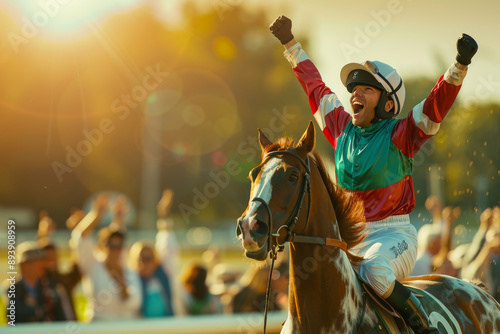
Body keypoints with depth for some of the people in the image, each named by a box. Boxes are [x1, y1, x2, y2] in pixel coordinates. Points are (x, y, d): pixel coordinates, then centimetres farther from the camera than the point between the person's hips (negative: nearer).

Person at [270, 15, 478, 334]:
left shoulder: (400, 135, -5)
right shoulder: (343, 130, 9)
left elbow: (438, 102, -17)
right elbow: (315, 86, 20)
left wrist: (460, 64, -33)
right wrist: (290, 44, 27)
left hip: (394, 235, -6)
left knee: (374, 271, -35)